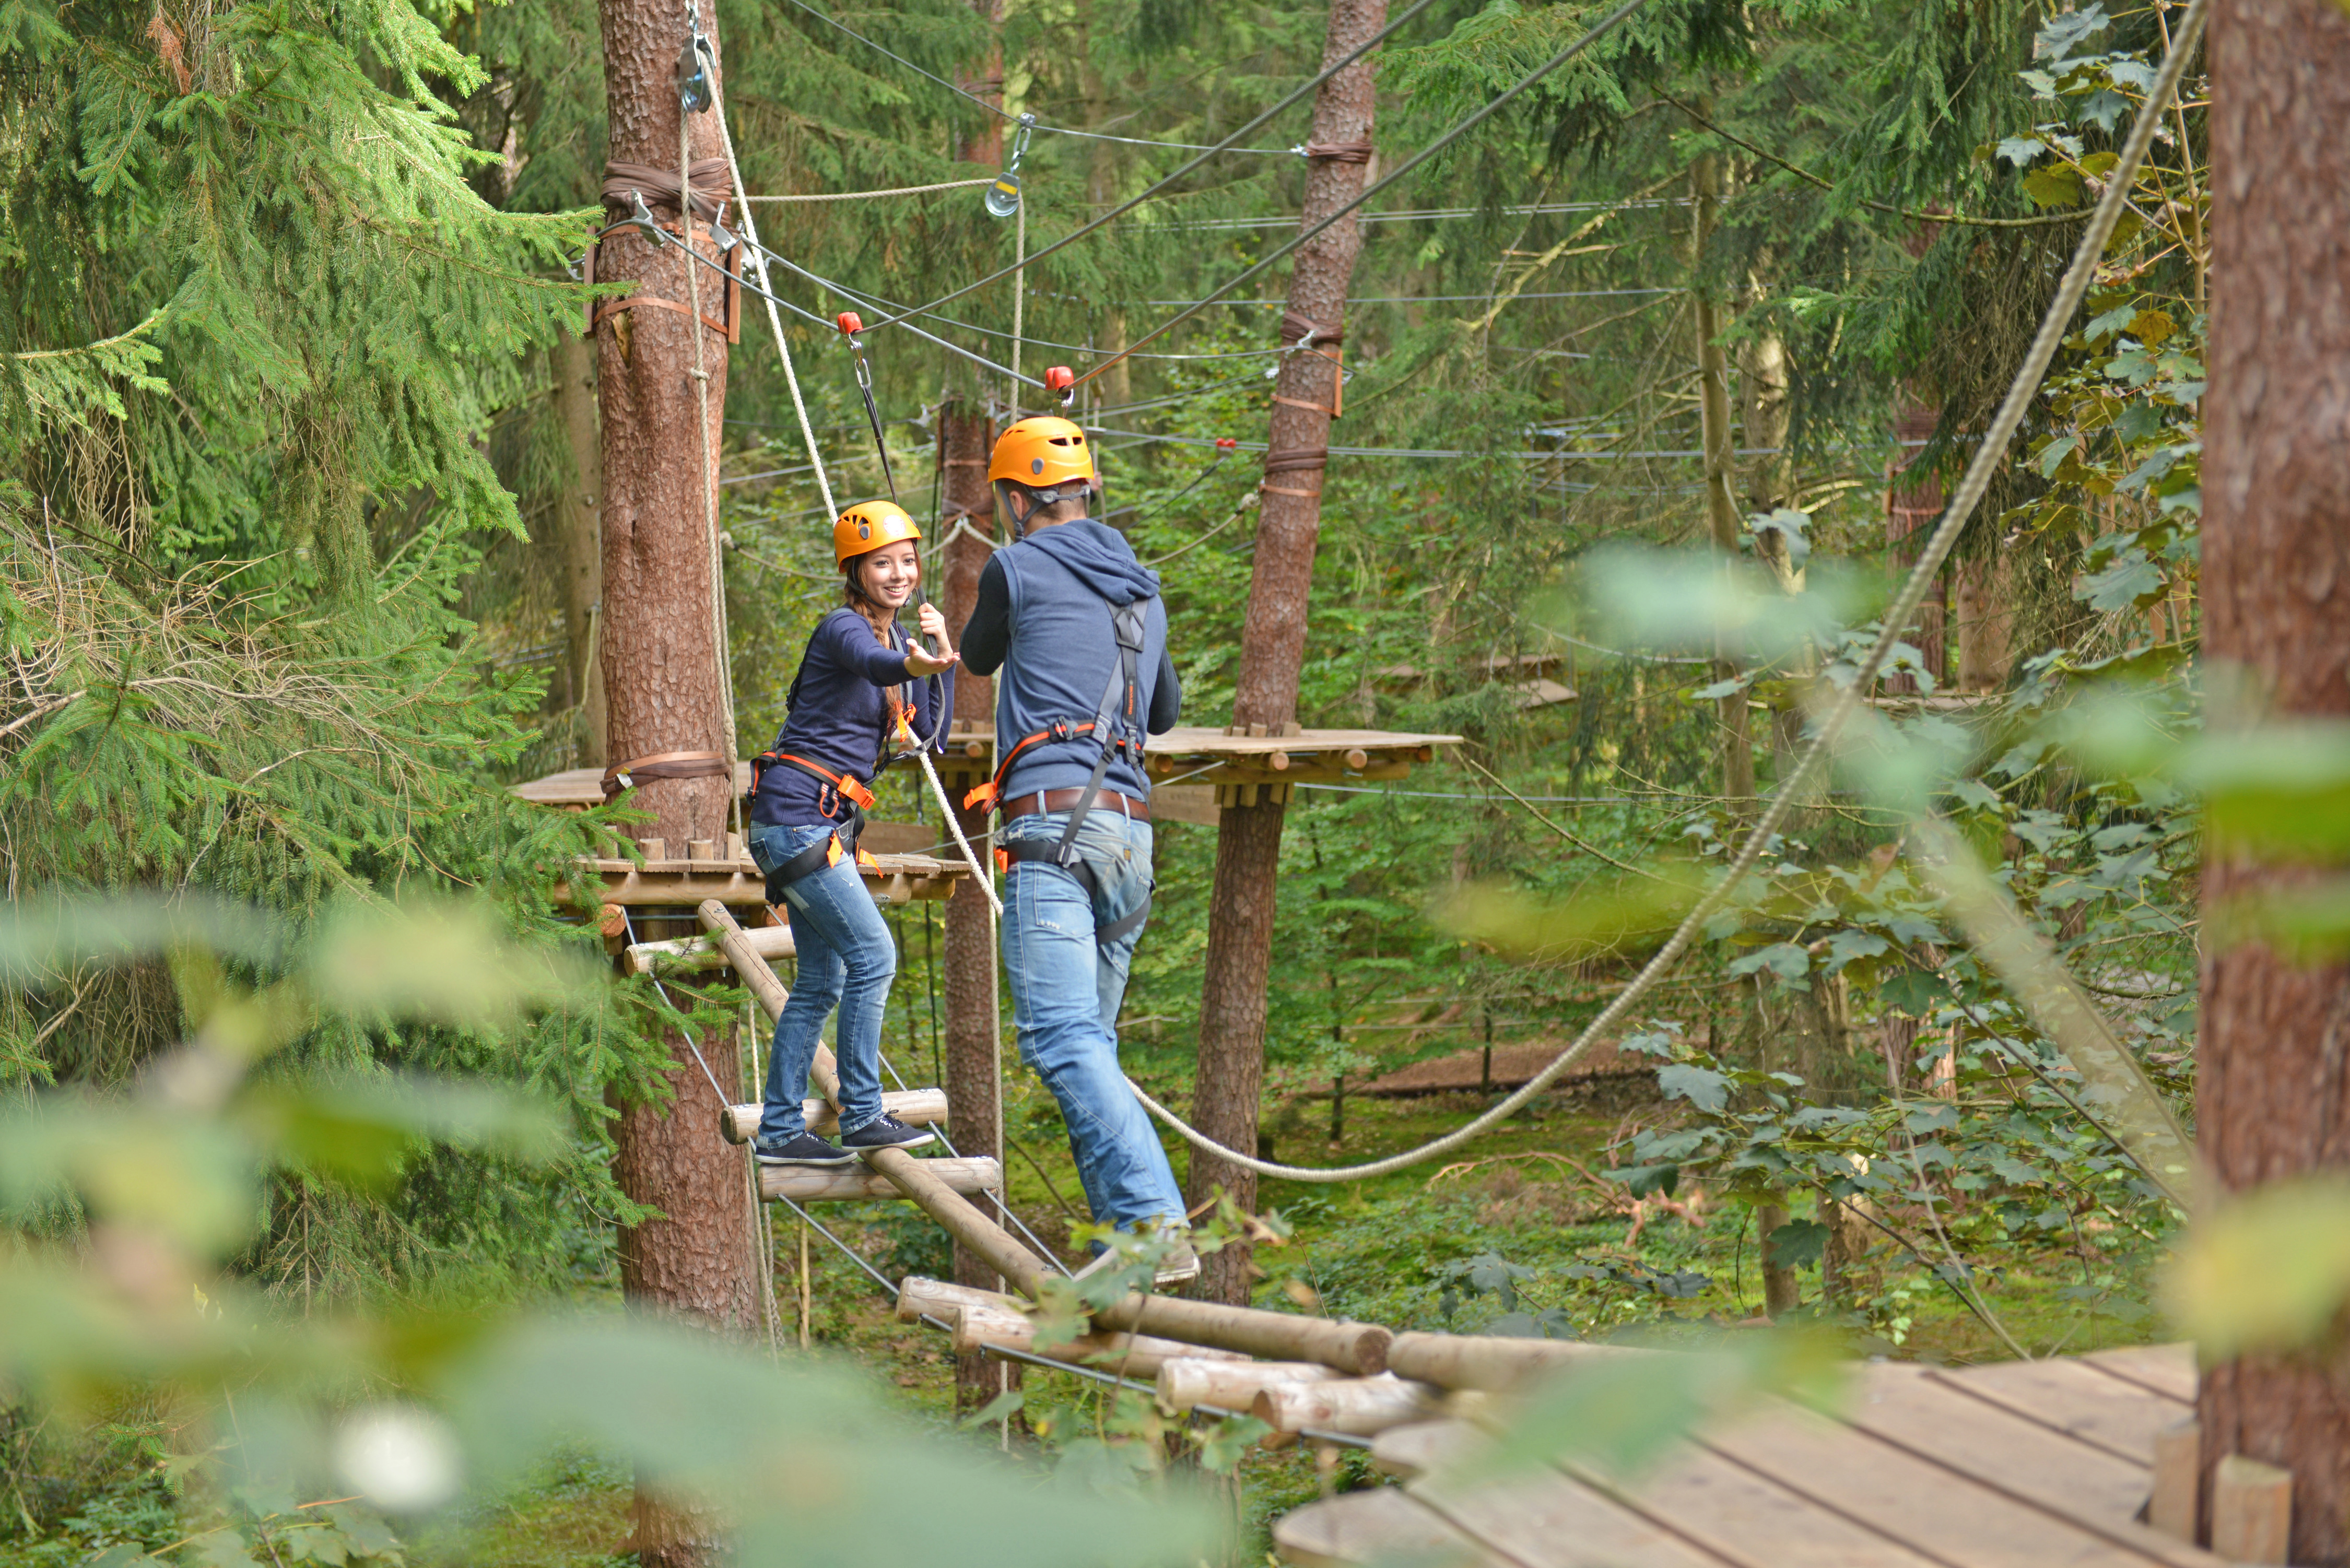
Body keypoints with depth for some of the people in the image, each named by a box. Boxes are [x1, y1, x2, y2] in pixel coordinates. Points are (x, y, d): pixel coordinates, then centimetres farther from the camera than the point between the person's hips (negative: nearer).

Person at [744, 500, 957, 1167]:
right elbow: (872, 663, -38)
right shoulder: (842, 629, -13)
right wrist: (916, 665, -61)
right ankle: (862, 1117, -6)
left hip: (828, 823, 10)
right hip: (797, 815, -10)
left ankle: (779, 1131, 12)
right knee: (873, 955, -12)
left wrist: (942, 656, -1)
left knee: (823, 981, 9)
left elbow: (928, 735, 11)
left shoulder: (897, 637, 14)